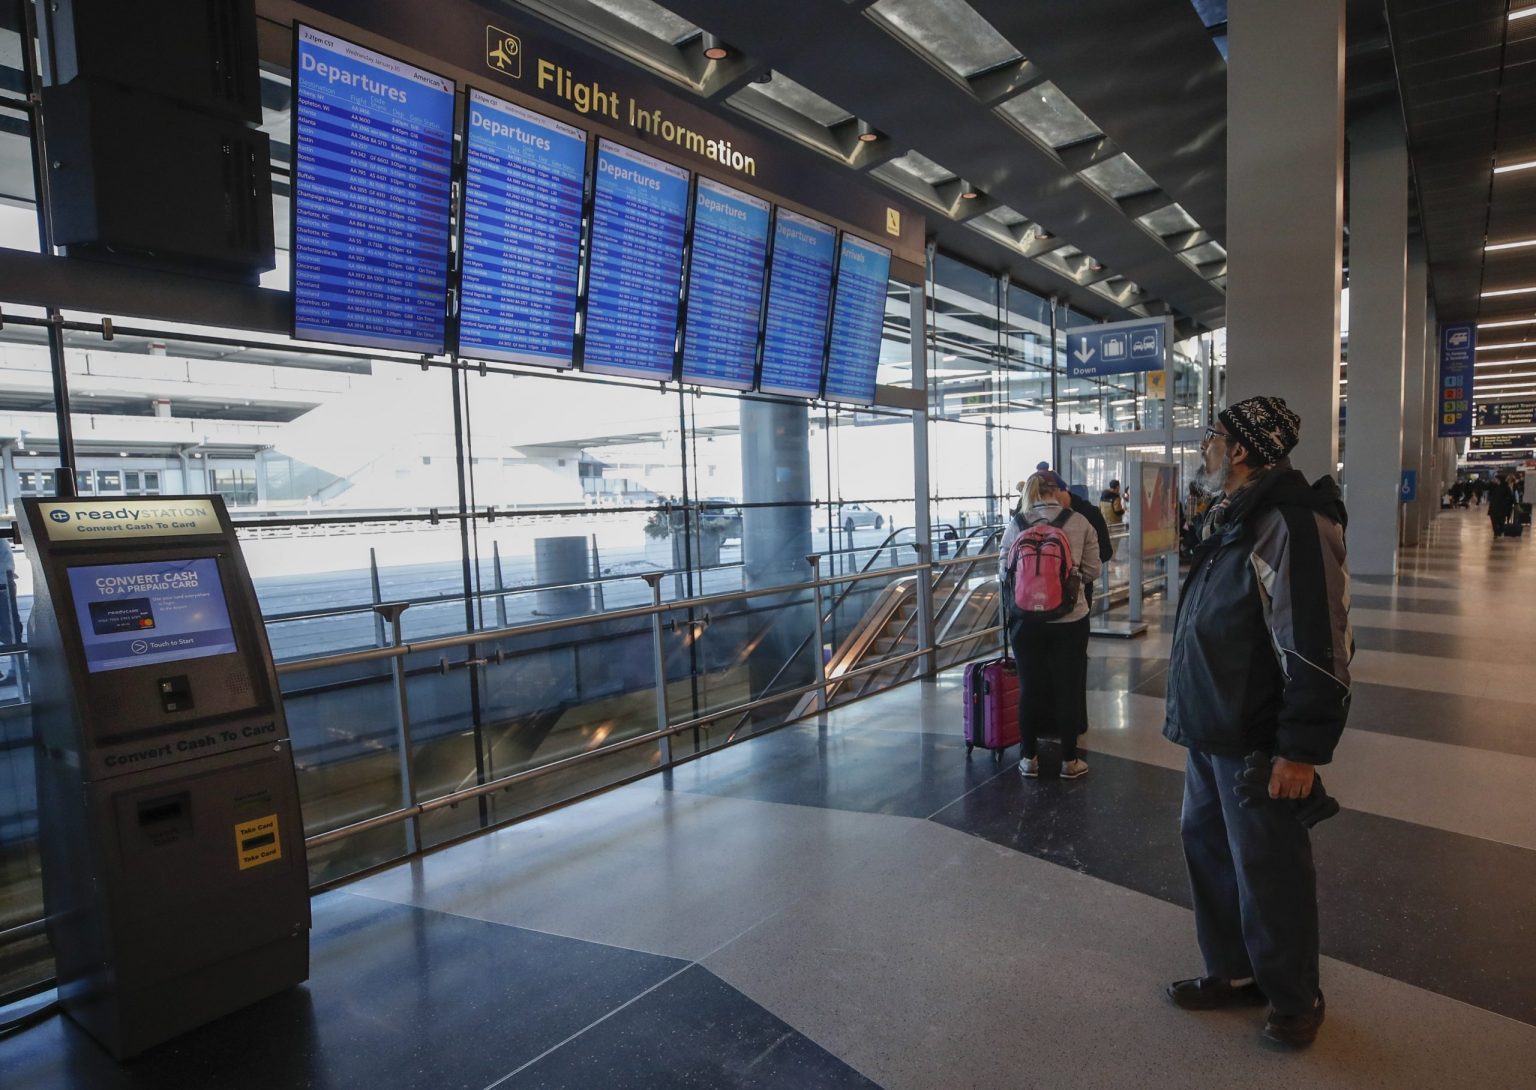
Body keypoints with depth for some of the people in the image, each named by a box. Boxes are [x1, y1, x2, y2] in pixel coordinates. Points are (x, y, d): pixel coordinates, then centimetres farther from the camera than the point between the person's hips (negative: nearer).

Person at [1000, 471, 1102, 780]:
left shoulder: (1016, 524, -2)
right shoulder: (1079, 522, -3)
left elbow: (1004, 568, 3)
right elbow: (1091, 571, -1)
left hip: (1026, 618, 1)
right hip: (1070, 618, -1)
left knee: (1029, 687, 11)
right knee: (1067, 687, 10)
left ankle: (1029, 758, 22)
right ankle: (1069, 760, 21)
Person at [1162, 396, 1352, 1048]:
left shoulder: (1292, 524, -21)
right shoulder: (1229, 520, 11)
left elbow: (1319, 649, -24)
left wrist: (1303, 749, -22)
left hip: (1258, 743, -10)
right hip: (1209, 732, 10)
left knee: (1266, 870, 6)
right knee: (1206, 844, 19)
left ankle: (1294, 999, 28)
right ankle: (1234, 972, 37)